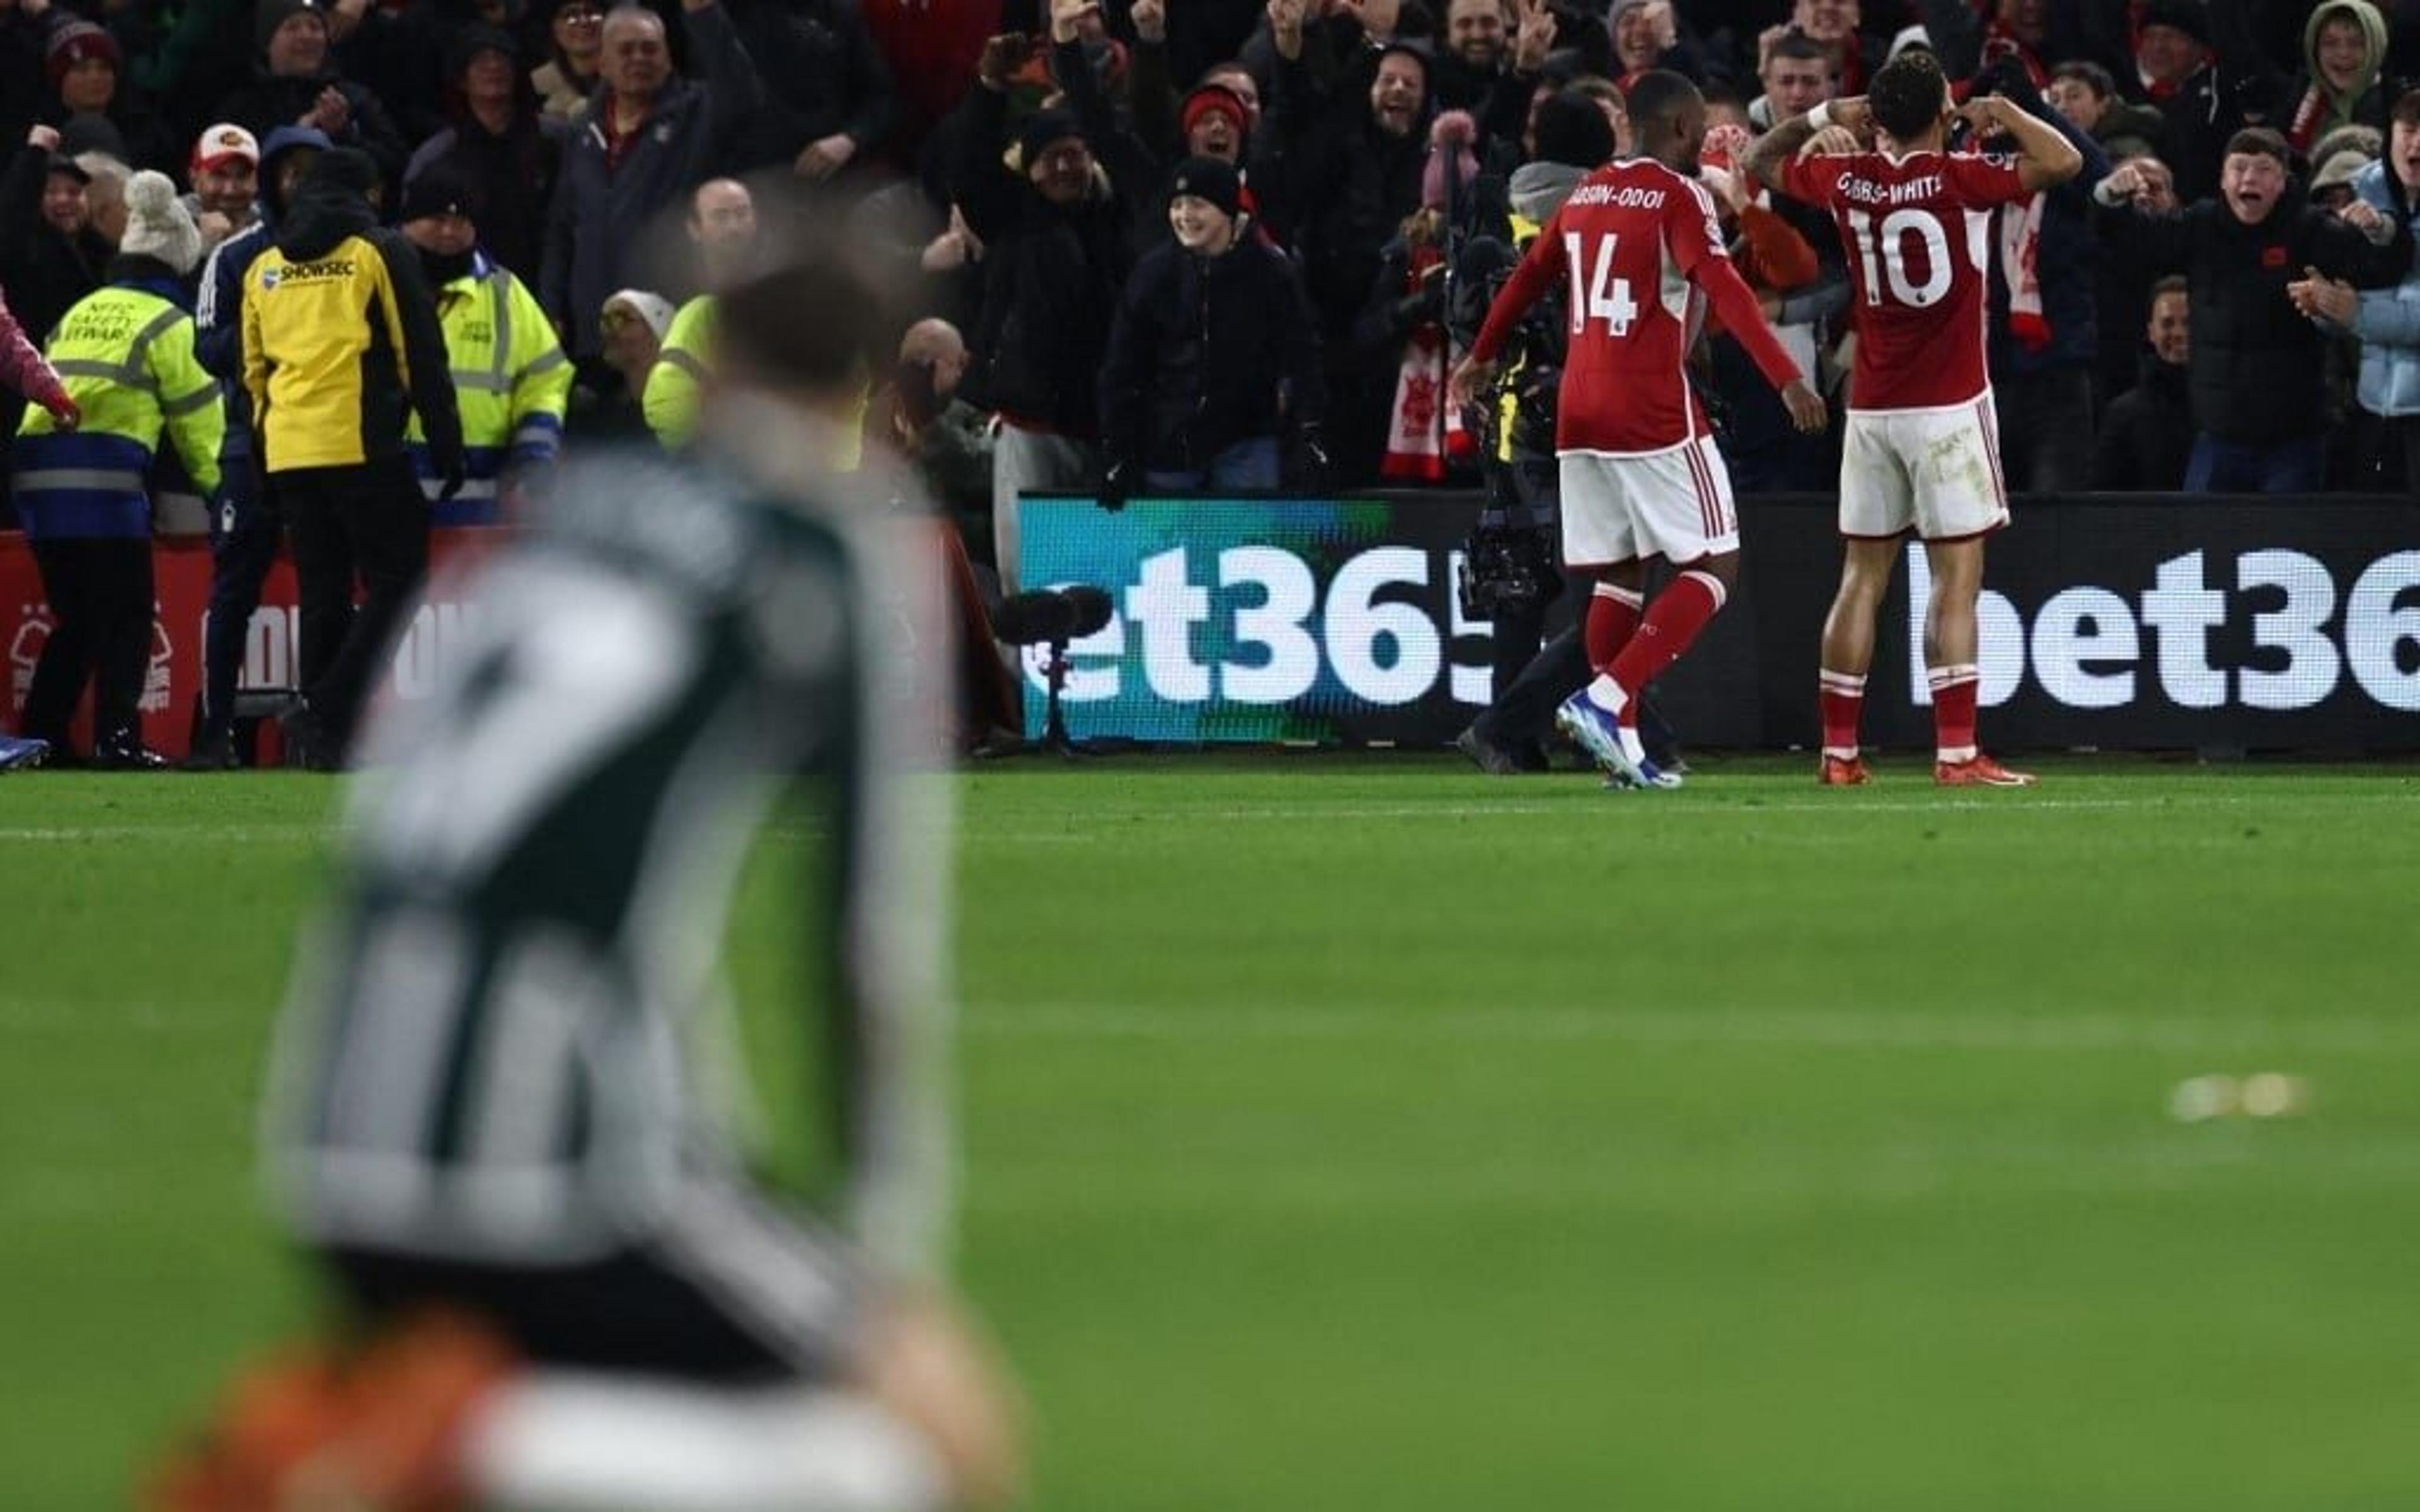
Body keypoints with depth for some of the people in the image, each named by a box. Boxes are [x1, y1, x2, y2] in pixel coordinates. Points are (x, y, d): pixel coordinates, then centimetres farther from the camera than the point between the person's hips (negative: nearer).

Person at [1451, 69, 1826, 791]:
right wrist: (1786, 379, -27)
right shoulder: (1679, 195, -7)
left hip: (1579, 410, 7)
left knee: (1620, 574, 13)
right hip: (1653, 412, -7)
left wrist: (1481, 356, 43)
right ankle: (1605, 699, -16)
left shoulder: (1587, 195, 14)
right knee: (1713, 566, -2)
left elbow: (1528, 278, 27)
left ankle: (1625, 749, 7)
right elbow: (1724, 289, -20)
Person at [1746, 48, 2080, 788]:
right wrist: (2001, 111, -3)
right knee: (1957, 578, -6)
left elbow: (1762, 161, 21)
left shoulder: (1848, 181, 3)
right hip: (1949, 406, -5)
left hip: (1870, 409, 5)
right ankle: (1956, 753, -12)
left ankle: (1838, 751, 9)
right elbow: (2064, 161, -17)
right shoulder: (1958, 180, -11)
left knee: (1862, 577, 9)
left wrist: (1823, 116, 16)